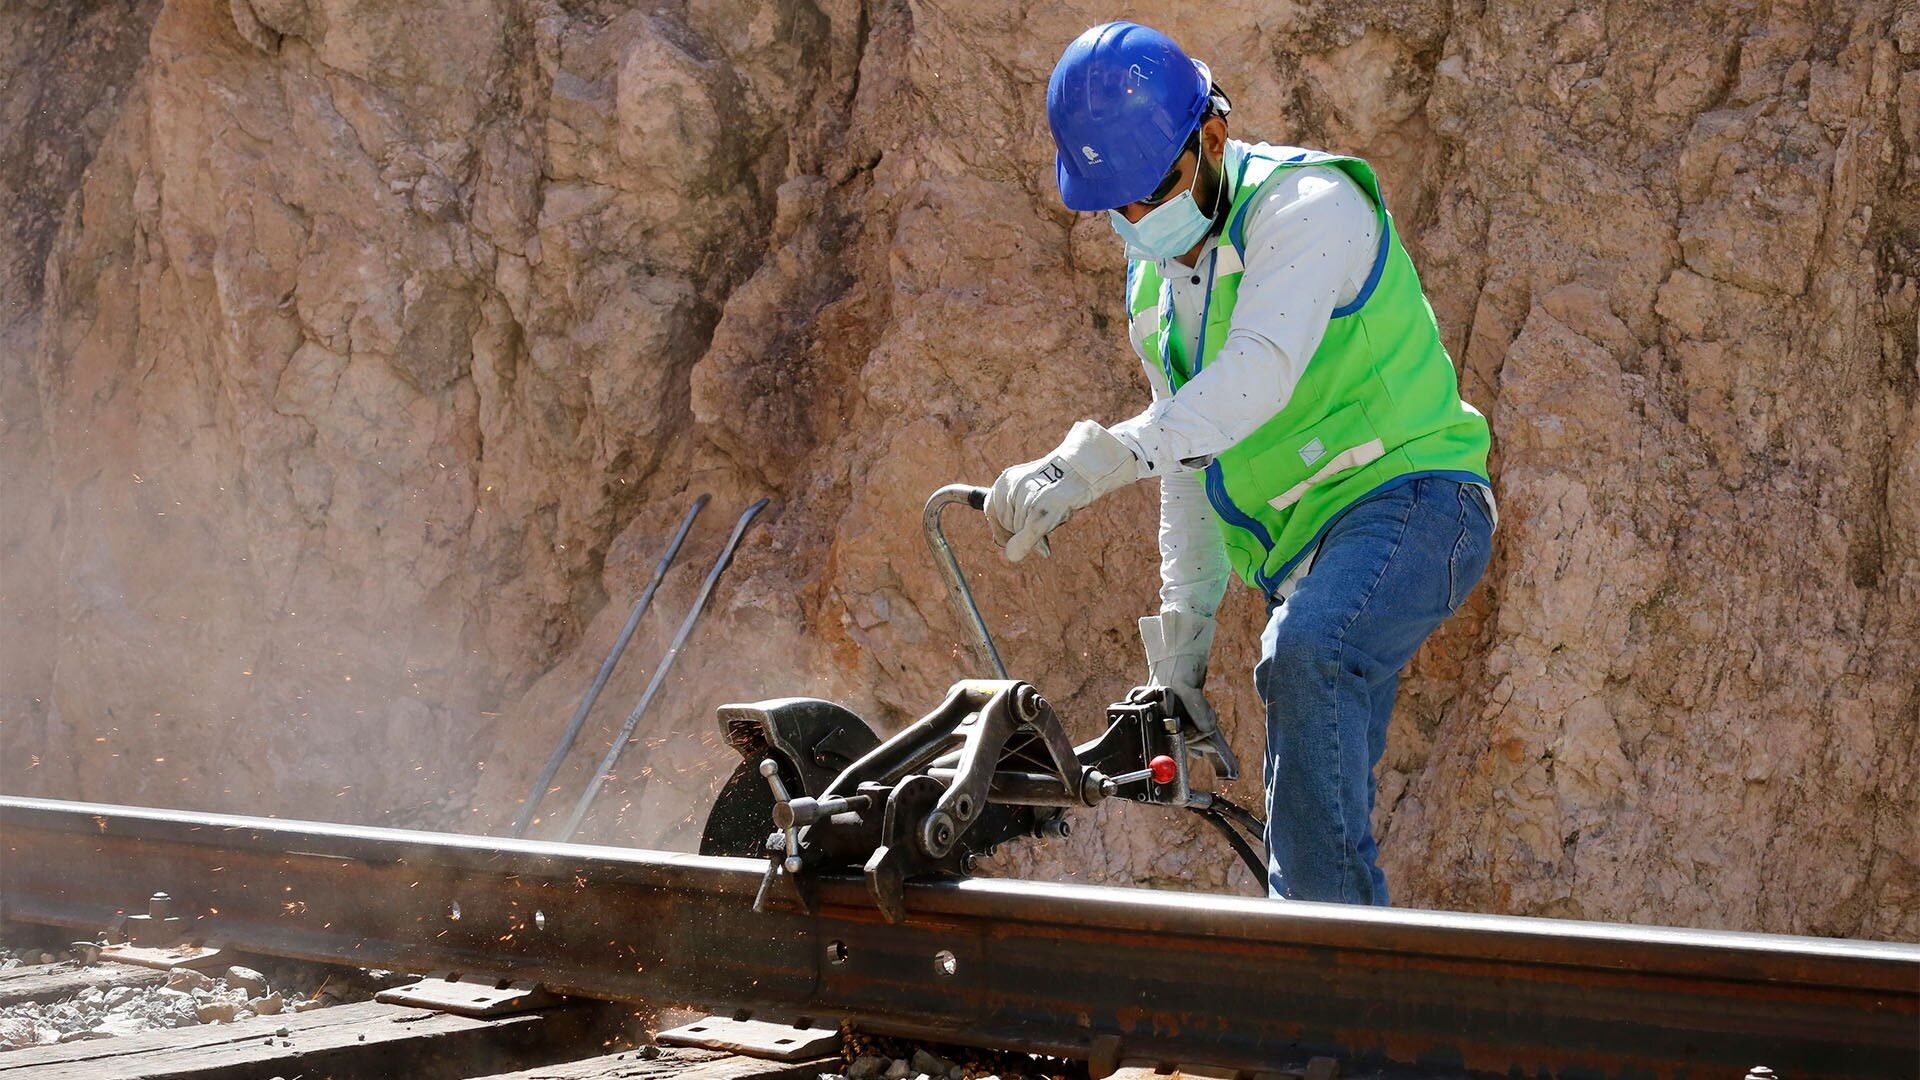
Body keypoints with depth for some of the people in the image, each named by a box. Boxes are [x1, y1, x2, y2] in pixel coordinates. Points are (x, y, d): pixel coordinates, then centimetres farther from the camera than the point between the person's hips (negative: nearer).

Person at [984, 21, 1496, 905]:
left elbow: (1260, 374, -32)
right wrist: (1181, 639, 12)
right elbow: (1189, 473, 19)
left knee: (1303, 654, -36)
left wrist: (1090, 464, -43)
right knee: (1314, 816, 6)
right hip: (1303, 550, 9)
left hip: (1410, 500, -9)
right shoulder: (1153, 290, 13)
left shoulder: (1308, 203, -14)